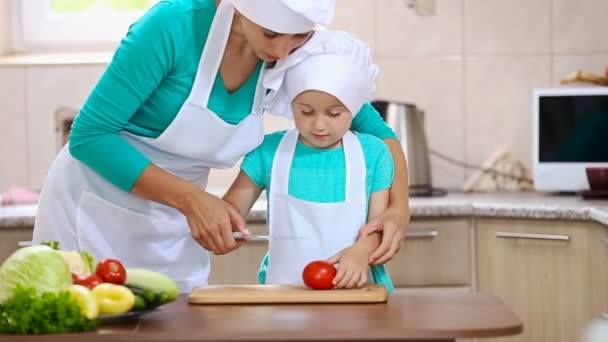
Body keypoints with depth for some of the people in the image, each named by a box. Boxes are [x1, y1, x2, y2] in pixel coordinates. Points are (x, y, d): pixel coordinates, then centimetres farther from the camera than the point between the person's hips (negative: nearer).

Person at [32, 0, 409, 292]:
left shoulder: (294, 58, -11)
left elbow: (373, 129, -1)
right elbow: (89, 134, -24)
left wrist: (399, 205, -20)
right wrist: (191, 199, -30)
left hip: (175, 227, 5)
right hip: (94, 209, -4)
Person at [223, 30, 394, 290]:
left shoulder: (373, 153, 5)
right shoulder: (269, 151, 6)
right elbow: (229, 210, 10)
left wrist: (362, 250, -18)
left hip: (354, 288, 0)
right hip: (283, 286, 0)